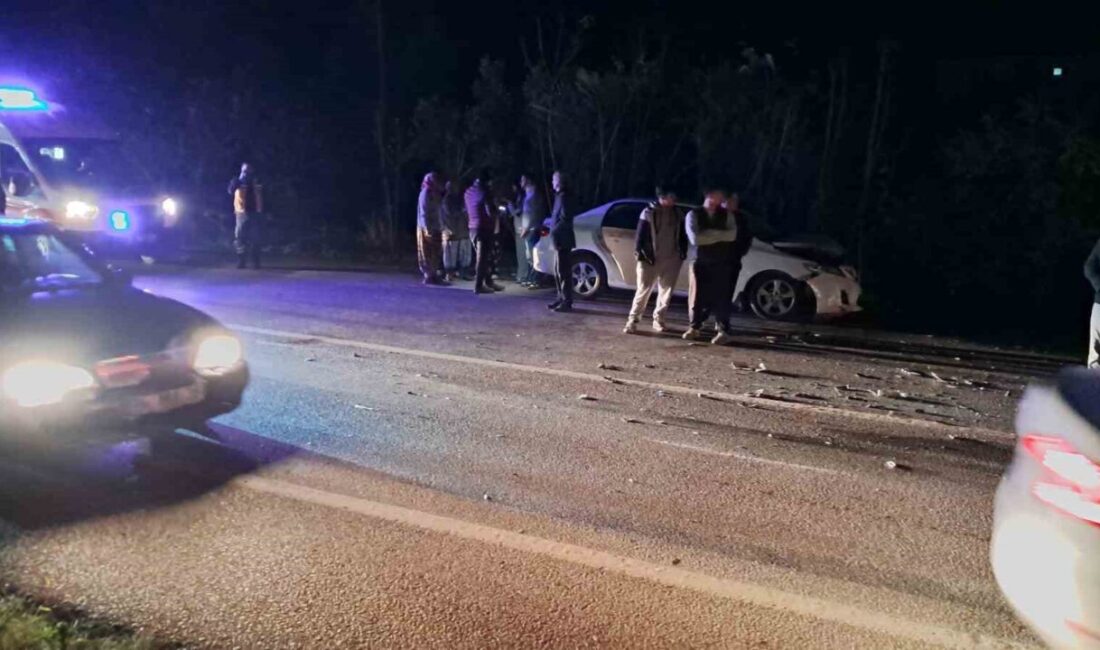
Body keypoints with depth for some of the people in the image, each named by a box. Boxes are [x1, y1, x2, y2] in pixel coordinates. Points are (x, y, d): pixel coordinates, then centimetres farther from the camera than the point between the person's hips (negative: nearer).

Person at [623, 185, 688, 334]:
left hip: (671, 259, 4)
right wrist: (639, 253, -13)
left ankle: (658, 320, 19)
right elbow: (640, 235, -5)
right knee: (643, 289, -5)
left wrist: (683, 252, 7)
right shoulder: (648, 212, -5)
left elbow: (682, 235, 16)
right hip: (650, 259, -4)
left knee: (666, 291, 7)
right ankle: (632, 320, -2)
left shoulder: (678, 214, 7)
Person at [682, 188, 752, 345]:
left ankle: (724, 331, 4)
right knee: (698, 295, 4)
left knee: (720, 296, 0)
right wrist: (720, 235, -10)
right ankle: (695, 327, 17)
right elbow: (695, 238, -16)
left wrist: (711, 234, -13)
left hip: (723, 263, 0)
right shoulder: (694, 215, -2)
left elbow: (732, 235, -11)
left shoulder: (727, 215, 5)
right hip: (701, 262, 0)